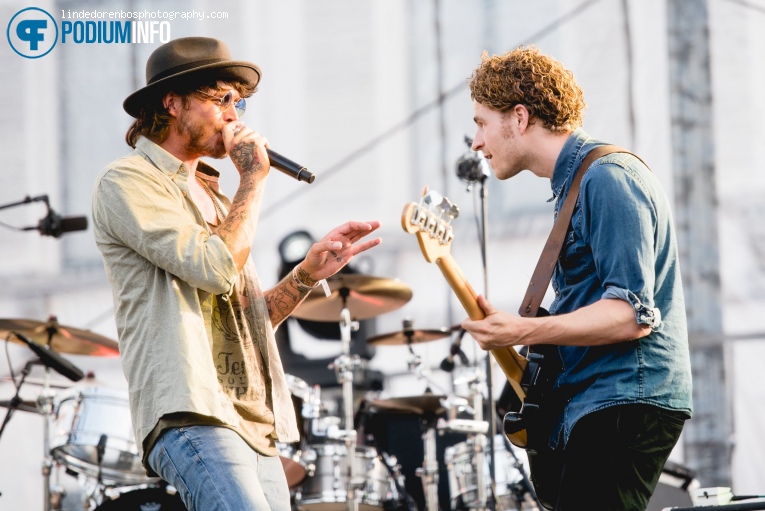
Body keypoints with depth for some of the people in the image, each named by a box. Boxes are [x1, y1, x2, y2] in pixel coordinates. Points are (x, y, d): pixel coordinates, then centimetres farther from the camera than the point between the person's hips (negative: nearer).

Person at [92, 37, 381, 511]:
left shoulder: (211, 196, 25)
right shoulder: (128, 182, -2)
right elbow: (216, 269, -15)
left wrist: (309, 272, 10)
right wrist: (254, 178, -3)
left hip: (256, 429, 9)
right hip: (190, 417, -9)